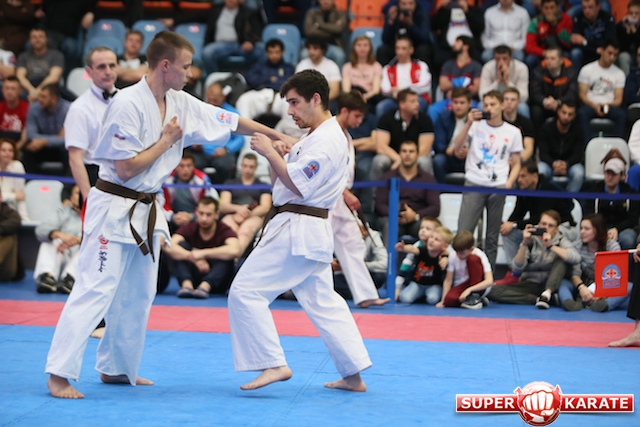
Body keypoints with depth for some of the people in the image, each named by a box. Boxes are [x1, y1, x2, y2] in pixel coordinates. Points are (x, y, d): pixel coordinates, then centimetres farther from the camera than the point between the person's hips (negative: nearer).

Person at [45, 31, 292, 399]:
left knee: (138, 295, 14)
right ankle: (59, 375, -10)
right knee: (95, 291, -11)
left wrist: (279, 136, 11)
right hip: (114, 207, -8)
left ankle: (116, 368, 27)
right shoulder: (128, 104, -20)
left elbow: (232, 121, 11)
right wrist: (167, 141, -13)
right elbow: (126, 168, -22)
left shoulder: (182, 104, 3)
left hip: (146, 212, 9)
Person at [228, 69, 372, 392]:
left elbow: (298, 187, -23)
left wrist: (270, 153, -17)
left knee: (246, 291, -11)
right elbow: (280, 183, 20)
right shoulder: (317, 137, 18)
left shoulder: (326, 140, -15)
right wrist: (277, 156, 1)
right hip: (311, 232, 11)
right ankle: (353, 375, 16)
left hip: (295, 231, -11)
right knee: (323, 302, 14)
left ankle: (273, 364, -12)